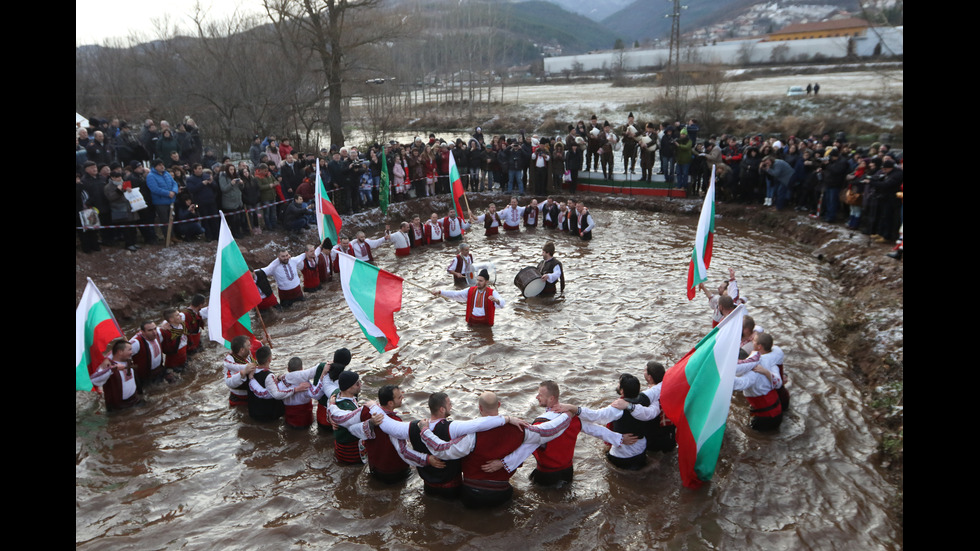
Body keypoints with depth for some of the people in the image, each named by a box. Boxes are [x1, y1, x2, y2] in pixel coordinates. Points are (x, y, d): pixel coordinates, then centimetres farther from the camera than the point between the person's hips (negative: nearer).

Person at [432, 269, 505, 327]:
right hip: (472, 321, 3)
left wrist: (496, 300, -44)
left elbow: (502, 304, -21)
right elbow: (455, 294, 1)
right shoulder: (470, 291, 6)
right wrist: (439, 292, -9)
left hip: (485, 323, -3)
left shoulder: (492, 293, -5)